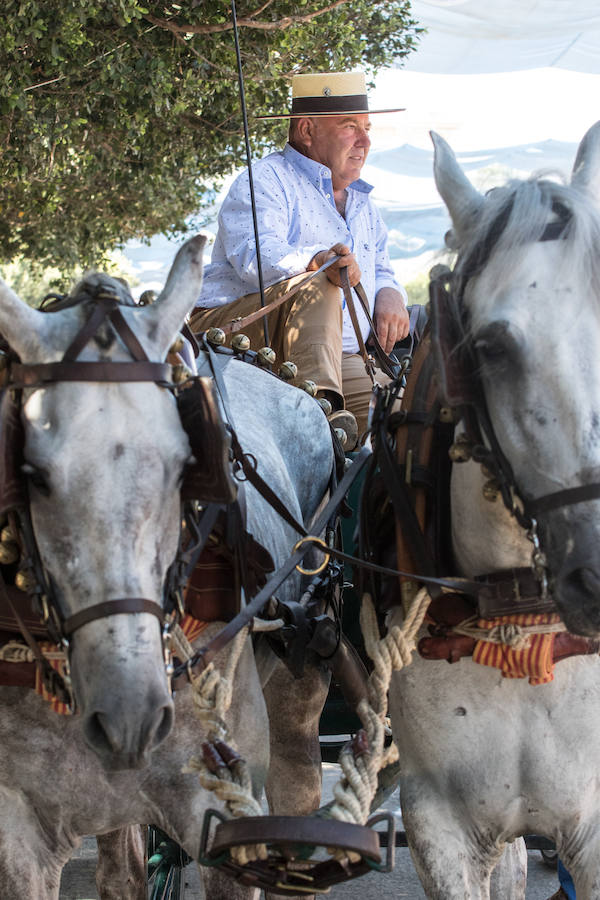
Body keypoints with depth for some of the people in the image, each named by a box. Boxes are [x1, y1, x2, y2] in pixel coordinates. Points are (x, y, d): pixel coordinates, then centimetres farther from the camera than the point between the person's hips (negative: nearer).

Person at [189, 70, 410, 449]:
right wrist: (318, 260, -41)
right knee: (315, 285, -35)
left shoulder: (362, 202, 25)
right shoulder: (266, 181, -2)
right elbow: (256, 257, -20)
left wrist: (389, 295, 4)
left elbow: (381, 273, 31)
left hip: (339, 361, 7)